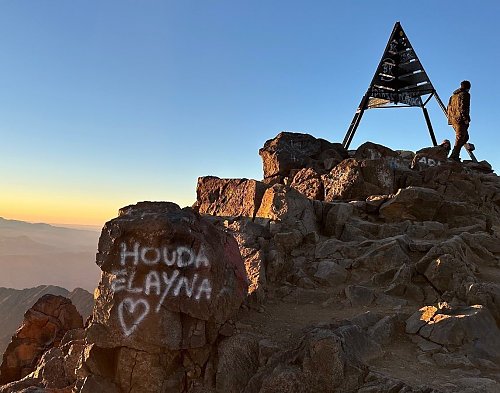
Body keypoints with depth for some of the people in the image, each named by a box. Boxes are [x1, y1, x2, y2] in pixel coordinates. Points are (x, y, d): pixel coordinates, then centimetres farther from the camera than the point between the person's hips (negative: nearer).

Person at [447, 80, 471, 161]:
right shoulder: (465, 94, -5)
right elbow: (463, 107, -17)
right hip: (460, 119, -9)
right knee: (460, 138, -8)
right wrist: (466, 118, -18)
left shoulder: (453, 95, 21)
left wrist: (450, 117, 21)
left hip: (453, 119, 9)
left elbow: (448, 108, 20)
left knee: (465, 137, 15)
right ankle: (454, 156, -15)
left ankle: (455, 154, 5)